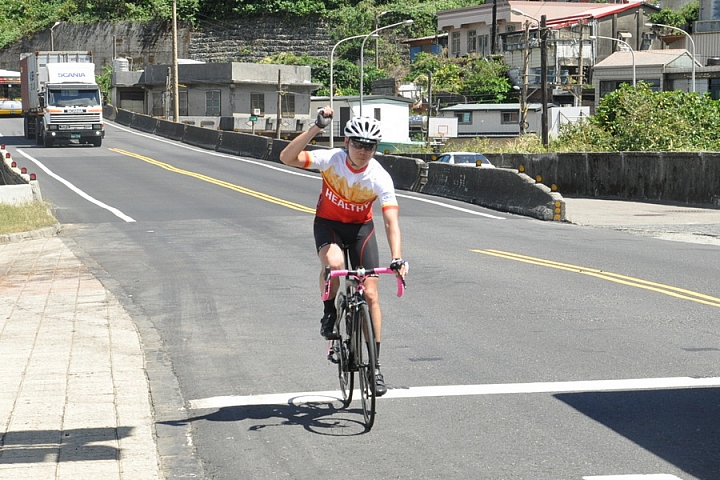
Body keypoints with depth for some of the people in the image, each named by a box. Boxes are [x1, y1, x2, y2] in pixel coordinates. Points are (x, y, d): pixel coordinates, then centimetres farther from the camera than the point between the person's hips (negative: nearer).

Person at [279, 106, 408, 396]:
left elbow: (391, 221, -29)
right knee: (333, 262, -36)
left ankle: (374, 364, 5)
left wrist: (397, 258, -43)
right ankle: (329, 313, -7)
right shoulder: (331, 159, -23)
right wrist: (316, 129, -42)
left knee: (370, 295, -6)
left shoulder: (380, 177, -24)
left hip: (361, 228, 1)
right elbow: (286, 157, -33)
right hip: (328, 223, -1)